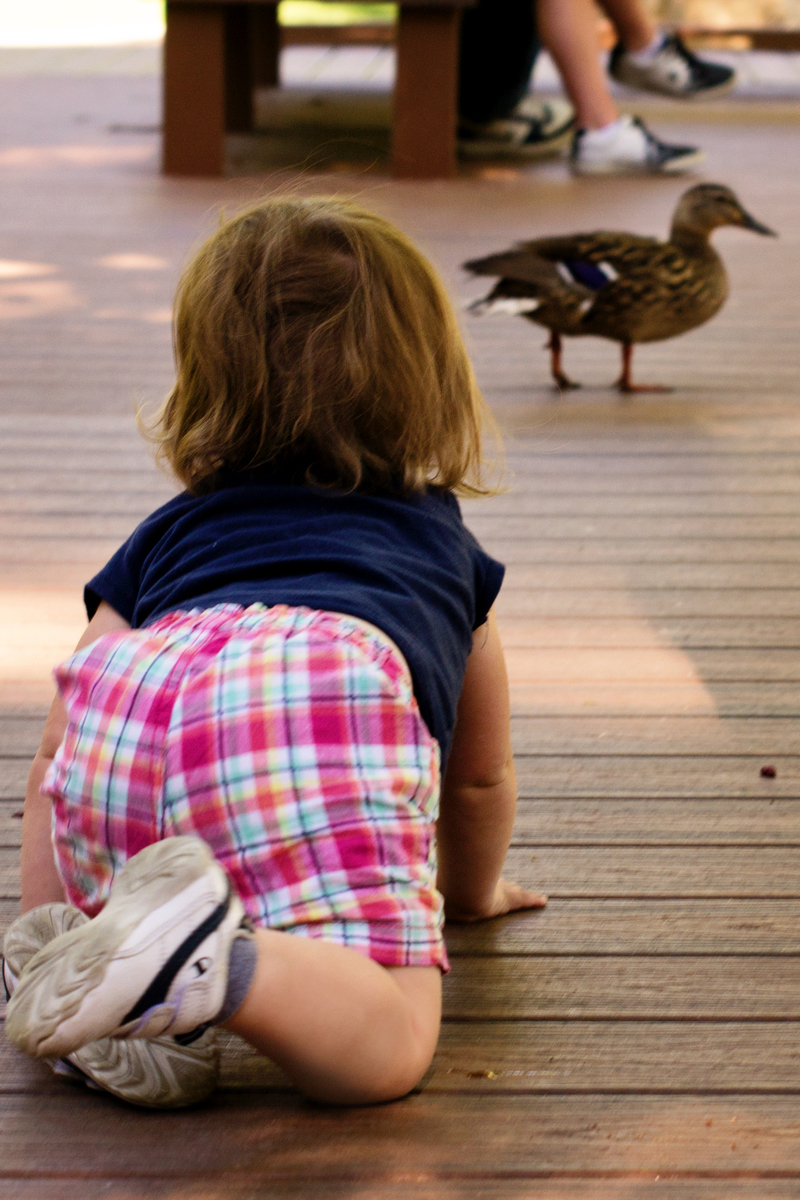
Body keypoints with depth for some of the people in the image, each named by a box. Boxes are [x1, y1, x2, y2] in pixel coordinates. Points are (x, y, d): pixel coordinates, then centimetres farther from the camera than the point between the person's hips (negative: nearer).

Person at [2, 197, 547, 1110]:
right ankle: (219, 964, -38)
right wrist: (470, 890, 69)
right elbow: (482, 775, 50)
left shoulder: (168, 532, 40)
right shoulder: (441, 540, 41)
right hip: (333, 712, -3)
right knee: (383, 1049, -11)